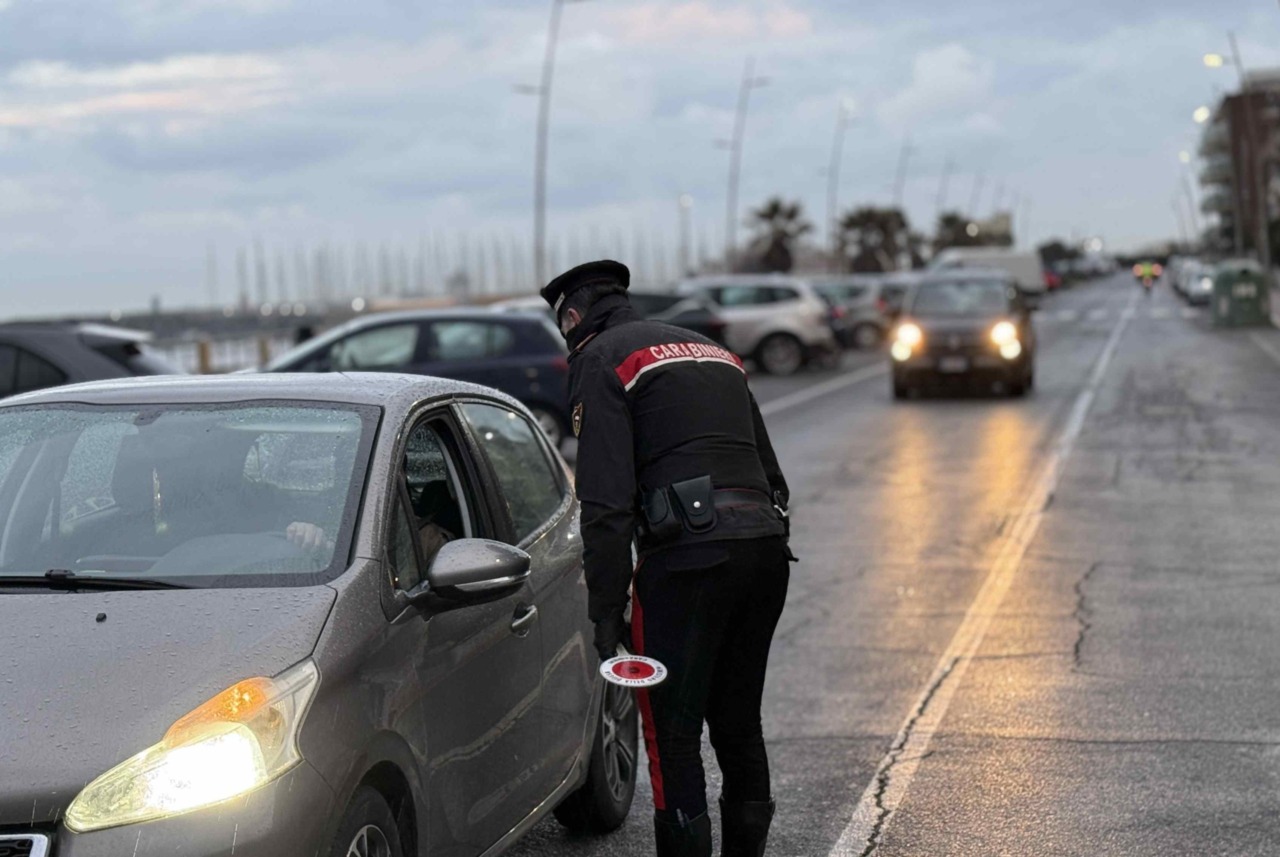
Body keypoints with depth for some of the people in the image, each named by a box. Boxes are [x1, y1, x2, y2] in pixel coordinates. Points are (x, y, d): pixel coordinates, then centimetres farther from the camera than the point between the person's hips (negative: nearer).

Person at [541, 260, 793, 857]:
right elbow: (770, 472, 25)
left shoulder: (600, 360, 3)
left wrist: (606, 612, -7)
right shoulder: (715, 352, 26)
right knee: (738, 726, 17)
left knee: (672, 735, -2)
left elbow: (607, 500, -8)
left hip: (687, 555, -7)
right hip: (766, 546, 7)